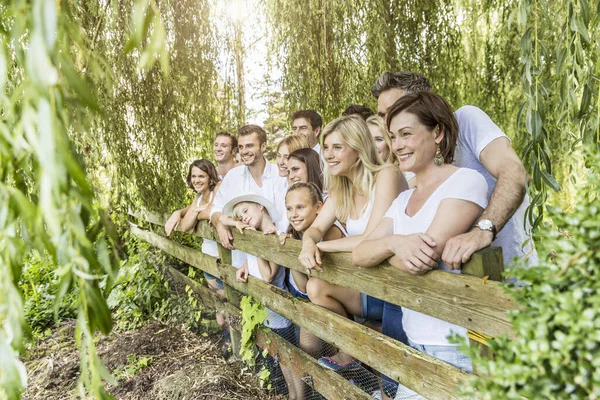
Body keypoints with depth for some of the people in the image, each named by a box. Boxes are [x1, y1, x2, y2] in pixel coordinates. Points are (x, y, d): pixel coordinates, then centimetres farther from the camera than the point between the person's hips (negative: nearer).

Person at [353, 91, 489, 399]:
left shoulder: (465, 181, -13)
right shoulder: (404, 199, 9)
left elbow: (421, 262, -23)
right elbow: (358, 255, 0)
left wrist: (382, 250, -5)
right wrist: (394, 243, -19)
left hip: (453, 347, -6)